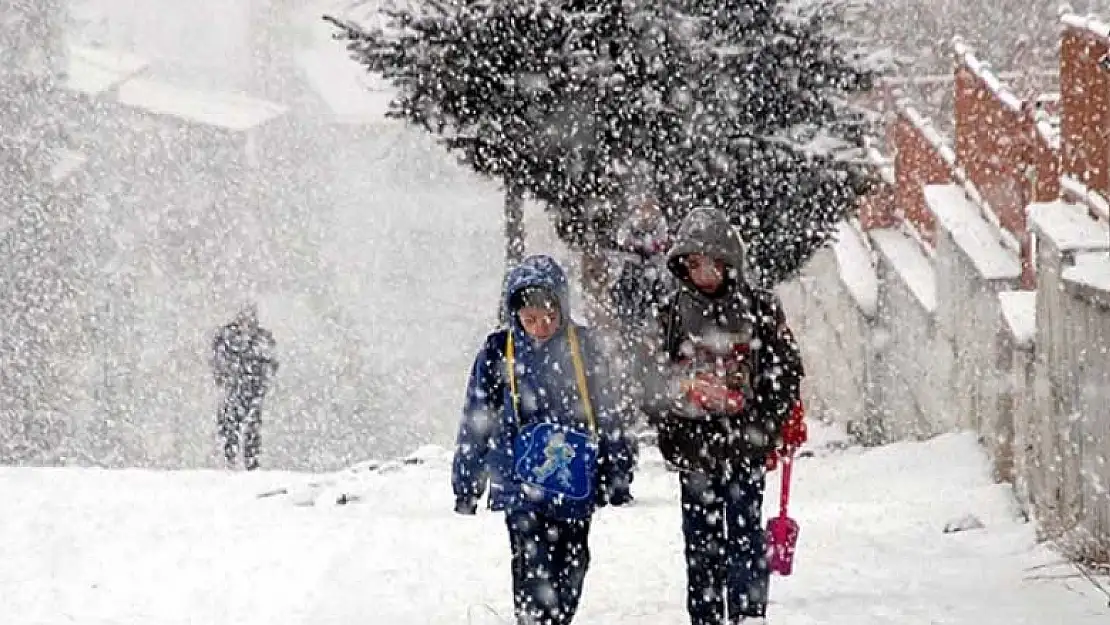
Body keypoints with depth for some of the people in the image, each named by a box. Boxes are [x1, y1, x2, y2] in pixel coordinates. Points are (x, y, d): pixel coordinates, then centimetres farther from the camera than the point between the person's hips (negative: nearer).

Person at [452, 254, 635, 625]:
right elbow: (476, 420, 6)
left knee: (572, 568, 9)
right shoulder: (499, 352, 0)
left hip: (574, 481, 3)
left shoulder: (581, 347, 5)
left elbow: (606, 412, 12)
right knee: (534, 573, -12)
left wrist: (617, 473, 13)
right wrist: (466, 483, 7)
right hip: (521, 483, -3)